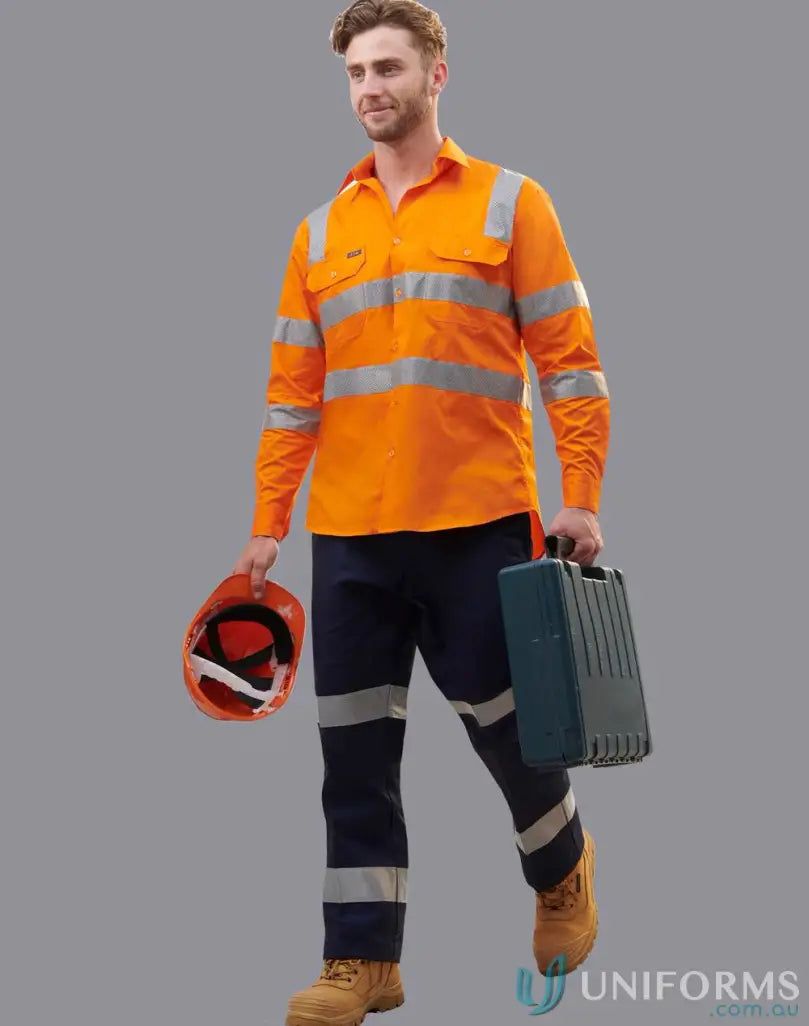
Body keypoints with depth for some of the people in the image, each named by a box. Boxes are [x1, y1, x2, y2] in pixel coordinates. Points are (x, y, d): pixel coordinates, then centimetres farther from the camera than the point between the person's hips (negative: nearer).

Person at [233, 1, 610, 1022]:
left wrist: (580, 499, -9)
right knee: (355, 753, 4)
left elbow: (569, 363, -1)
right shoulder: (320, 231, 12)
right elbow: (292, 392, 12)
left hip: (481, 524, -3)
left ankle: (562, 872, 36)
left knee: (508, 727, 6)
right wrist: (268, 525, 8)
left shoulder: (509, 203, 2)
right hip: (350, 535, 3)